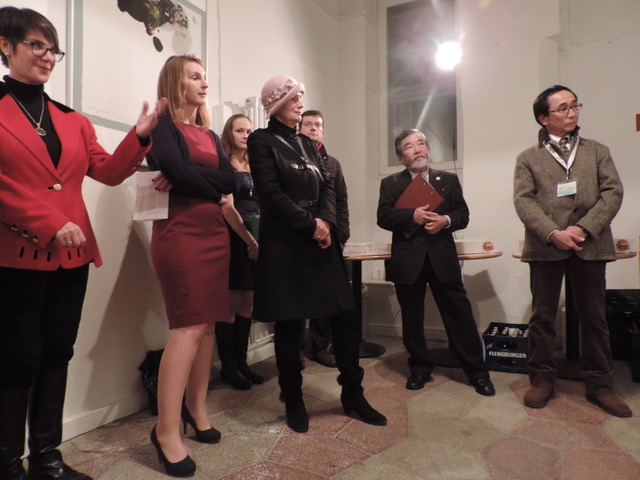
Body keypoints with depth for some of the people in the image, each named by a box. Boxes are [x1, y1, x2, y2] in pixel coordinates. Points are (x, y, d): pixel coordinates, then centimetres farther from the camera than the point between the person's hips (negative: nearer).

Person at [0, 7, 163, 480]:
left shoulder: (73, 120, 15)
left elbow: (108, 172, 6)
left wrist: (140, 135, -7)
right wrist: (50, 224, -19)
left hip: (72, 256, 6)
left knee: (57, 356, 12)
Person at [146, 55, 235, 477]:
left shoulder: (210, 135, 20)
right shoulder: (162, 126, 1)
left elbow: (230, 179, 4)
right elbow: (175, 171, -16)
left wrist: (188, 178, -10)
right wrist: (215, 190, -2)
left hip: (214, 232, 7)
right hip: (180, 232, -7)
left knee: (207, 322, 6)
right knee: (190, 325, -12)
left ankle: (196, 408, 19)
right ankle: (167, 431, -3)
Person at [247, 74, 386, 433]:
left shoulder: (308, 143, 19)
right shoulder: (262, 141, 0)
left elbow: (327, 186, 10)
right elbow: (271, 193, -12)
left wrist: (326, 221, -8)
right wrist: (310, 225, -13)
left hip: (321, 240, 6)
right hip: (285, 245, -6)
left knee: (347, 316, 3)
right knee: (289, 325, 2)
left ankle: (353, 394, 20)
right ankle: (294, 401, 20)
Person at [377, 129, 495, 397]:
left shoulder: (449, 180, 13)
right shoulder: (390, 184, 7)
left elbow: (463, 214, 8)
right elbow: (383, 217, -4)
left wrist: (446, 220, -12)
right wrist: (412, 216, -18)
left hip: (443, 257, 1)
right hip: (407, 259, 0)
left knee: (460, 315, 3)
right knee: (412, 318, 9)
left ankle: (477, 372, 17)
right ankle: (420, 368, 26)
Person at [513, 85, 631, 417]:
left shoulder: (597, 151, 13)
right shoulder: (528, 158, 8)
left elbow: (613, 192, 2)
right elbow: (523, 200, -4)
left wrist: (583, 228, -13)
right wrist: (553, 233, -18)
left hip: (589, 245, 2)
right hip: (546, 246, -1)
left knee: (593, 317, 9)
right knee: (542, 316, 6)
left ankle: (599, 384, 22)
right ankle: (542, 379, 19)